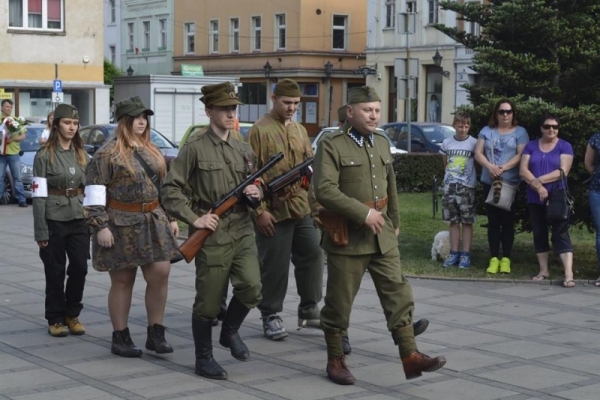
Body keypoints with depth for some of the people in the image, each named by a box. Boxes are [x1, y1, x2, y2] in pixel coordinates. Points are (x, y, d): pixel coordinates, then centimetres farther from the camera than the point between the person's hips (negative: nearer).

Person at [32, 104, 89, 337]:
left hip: (79, 219, 4)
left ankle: (72, 315, 18)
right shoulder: (45, 155, -6)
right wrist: (40, 231, -14)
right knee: (55, 271, 4)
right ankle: (55, 319, 17)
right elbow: (39, 195, -9)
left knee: (79, 268, 1)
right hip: (55, 220, -4)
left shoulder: (81, 154, 11)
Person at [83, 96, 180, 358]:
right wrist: (100, 226, -16)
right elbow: (94, 193, -11)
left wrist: (172, 217, 15)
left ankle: (155, 334, 12)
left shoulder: (153, 152, 14)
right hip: (121, 225, -6)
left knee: (160, 274, -1)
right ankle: (120, 338, 14)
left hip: (154, 221, 6)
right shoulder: (108, 154, -7)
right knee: (122, 280, 3)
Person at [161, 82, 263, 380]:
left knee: (251, 288, -10)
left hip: (243, 232, 5)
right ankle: (204, 359, 19)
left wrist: (257, 193, -1)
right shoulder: (195, 148, -5)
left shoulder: (244, 149, 12)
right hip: (212, 234, -4)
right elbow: (170, 189, -7)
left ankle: (230, 331, 18)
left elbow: (257, 184, 23)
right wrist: (194, 219, -13)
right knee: (208, 302, 2)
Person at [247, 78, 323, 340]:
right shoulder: (259, 130, -7)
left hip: (303, 209, 6)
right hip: (274, 211, -6)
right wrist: (259, 210, -14)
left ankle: (309, 310, 22)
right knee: (274, 265, 1)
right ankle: (270, 316, 14)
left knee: (312, 256, 8)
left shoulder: (300, 130, 14)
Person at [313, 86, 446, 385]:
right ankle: (335, 361, 18)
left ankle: (410, 357, 1)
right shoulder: (331, 145, -10)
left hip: (383, 238, 6)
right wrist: (363, 213, -22)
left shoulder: (382, 143, 13)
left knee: (399, 296, 0)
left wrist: (394, 222, 24)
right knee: (339, 302, 4)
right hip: (347, 238, -6)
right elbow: (324, 190, -21)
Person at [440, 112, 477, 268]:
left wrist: (467, 175, -1)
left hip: (466, 187, -3)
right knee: (453, 221, 8)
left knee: (467, 221, 0)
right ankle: (454, 253, 12)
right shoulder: (447, 143, 4)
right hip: (449, 185, 3)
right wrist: (451, 174, 9)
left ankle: (466, 254, 2)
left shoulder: (474, 143, -5)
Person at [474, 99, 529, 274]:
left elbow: (521, 155, -6)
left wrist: (503, 168, -19)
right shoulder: (486, 131, 11)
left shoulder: (520, 132, 4)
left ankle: (506, 259, 6)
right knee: (493, 221, 4)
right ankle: (494, 258, 7)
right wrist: (490, 167, -15)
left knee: (507, 221, 1)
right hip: (489, 182, 2)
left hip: (511, 183, -2)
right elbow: (478, 153, 3)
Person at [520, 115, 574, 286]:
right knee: (539, 233, 9)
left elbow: (563, 171, -11)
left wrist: (538, 180, -15)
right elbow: (523, 171, -1)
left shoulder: (564, 146, 1)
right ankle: (543, 270, 19)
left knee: (561, 233, -9)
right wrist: (537, 186, -15)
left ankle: (568, 274, -16)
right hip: (535, 198, 4)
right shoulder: (531, 146, 9)